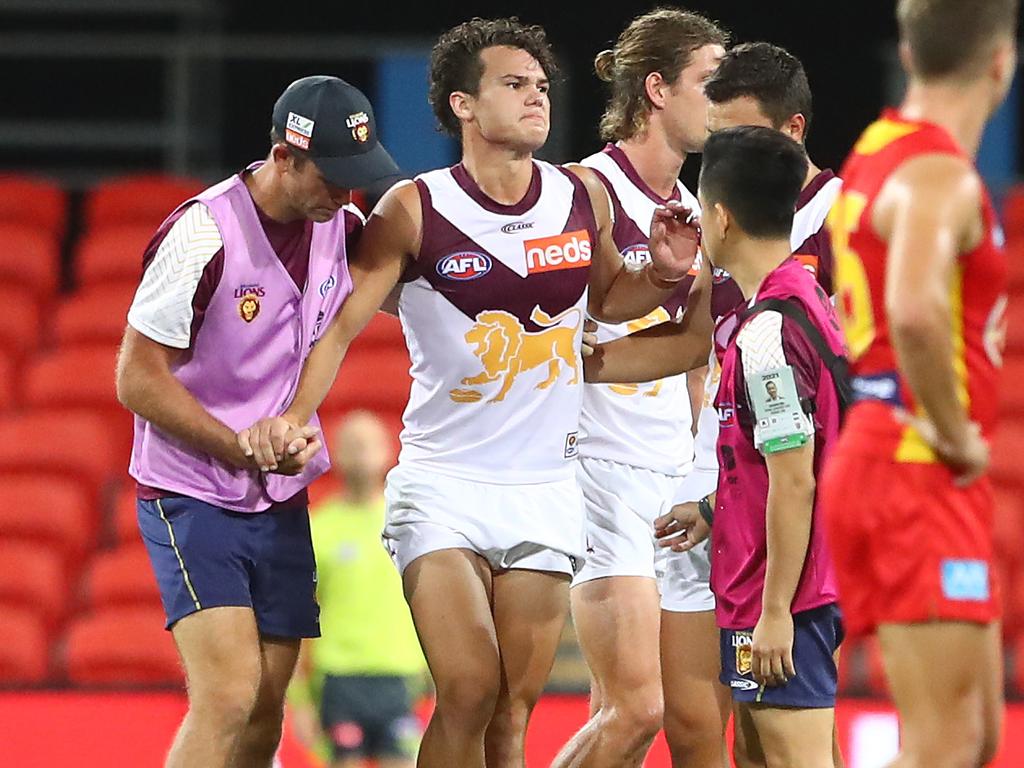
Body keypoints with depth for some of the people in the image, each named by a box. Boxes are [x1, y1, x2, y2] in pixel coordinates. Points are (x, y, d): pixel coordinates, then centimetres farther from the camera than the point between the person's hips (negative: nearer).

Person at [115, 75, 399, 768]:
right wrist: (246, 450, -20)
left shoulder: (341, 225, 0)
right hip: (192, 497, -6)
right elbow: (138, 379, -15)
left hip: (281, 503, 6)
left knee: (265, 710, 5)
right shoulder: (203, 234, -19)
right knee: (228, 697, -20)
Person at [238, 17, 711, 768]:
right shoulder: (415, 209, -8)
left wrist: (664, 275, 0)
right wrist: (293, 416, -24)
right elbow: (342, 322, -8)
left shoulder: (584, 197, 3)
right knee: (469, 694, -17)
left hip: (546, 491, 3)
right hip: (443, 486, -3)